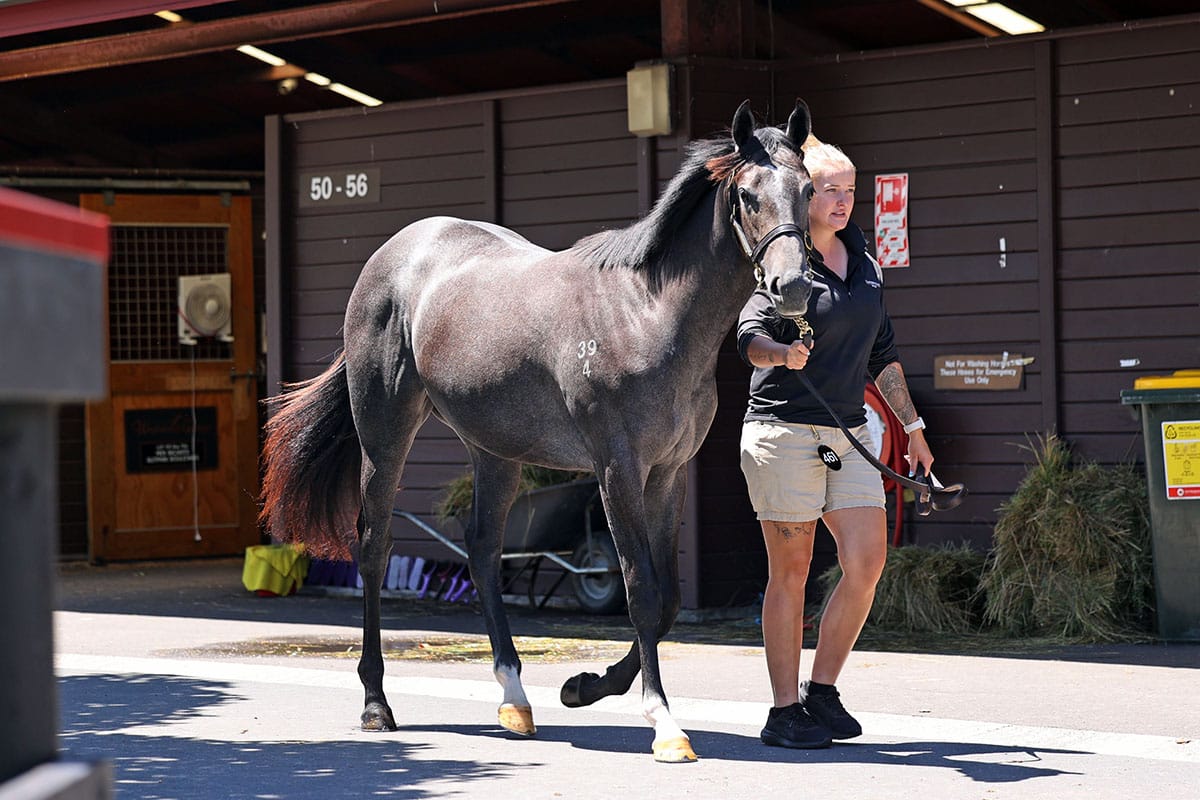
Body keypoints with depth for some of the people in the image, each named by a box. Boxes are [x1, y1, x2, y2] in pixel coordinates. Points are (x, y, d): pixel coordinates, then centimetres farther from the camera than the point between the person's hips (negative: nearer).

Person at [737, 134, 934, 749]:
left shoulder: (864, 265, 13)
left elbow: (883, 356, 21)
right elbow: (750, 335, -22)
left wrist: (912, 428, 20)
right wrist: (781, 353, -44)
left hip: (849, 433, 6)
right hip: (783, 428, -6)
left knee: (867, 563, -3)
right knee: (790, 572, -1)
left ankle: (821, 691, 12)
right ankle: (785, 712, 6)